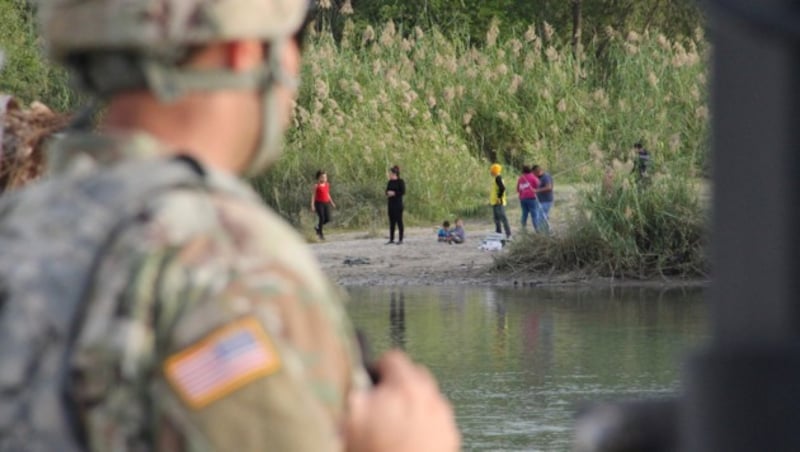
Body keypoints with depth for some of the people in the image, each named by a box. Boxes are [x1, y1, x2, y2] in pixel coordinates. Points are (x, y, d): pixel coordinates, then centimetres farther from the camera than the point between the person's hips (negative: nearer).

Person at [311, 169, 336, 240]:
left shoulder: (327, 185, 10)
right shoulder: (316, 186, -6)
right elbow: (313, 195, -6)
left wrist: (331, 202, 19)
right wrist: (312, 205, -12)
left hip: (326, 203, 6)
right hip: (319, 203, -6)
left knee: (328, 219, -2)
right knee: (321, 218, -8)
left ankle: (318, 228, 23)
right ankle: (320, 233, 6)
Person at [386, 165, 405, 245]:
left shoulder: (400, 182, -7)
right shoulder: (390, 182, 12)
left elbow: (403, 192, -12)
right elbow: (387, 190, 19)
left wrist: (394, 193, -18)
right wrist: (388, 193, -3)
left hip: (398, 203, -7)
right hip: (391, 204, 7)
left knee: (399, 221, -4)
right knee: (392, 221, 8)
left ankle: (400, 239, 0)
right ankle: (391, 239, 12)